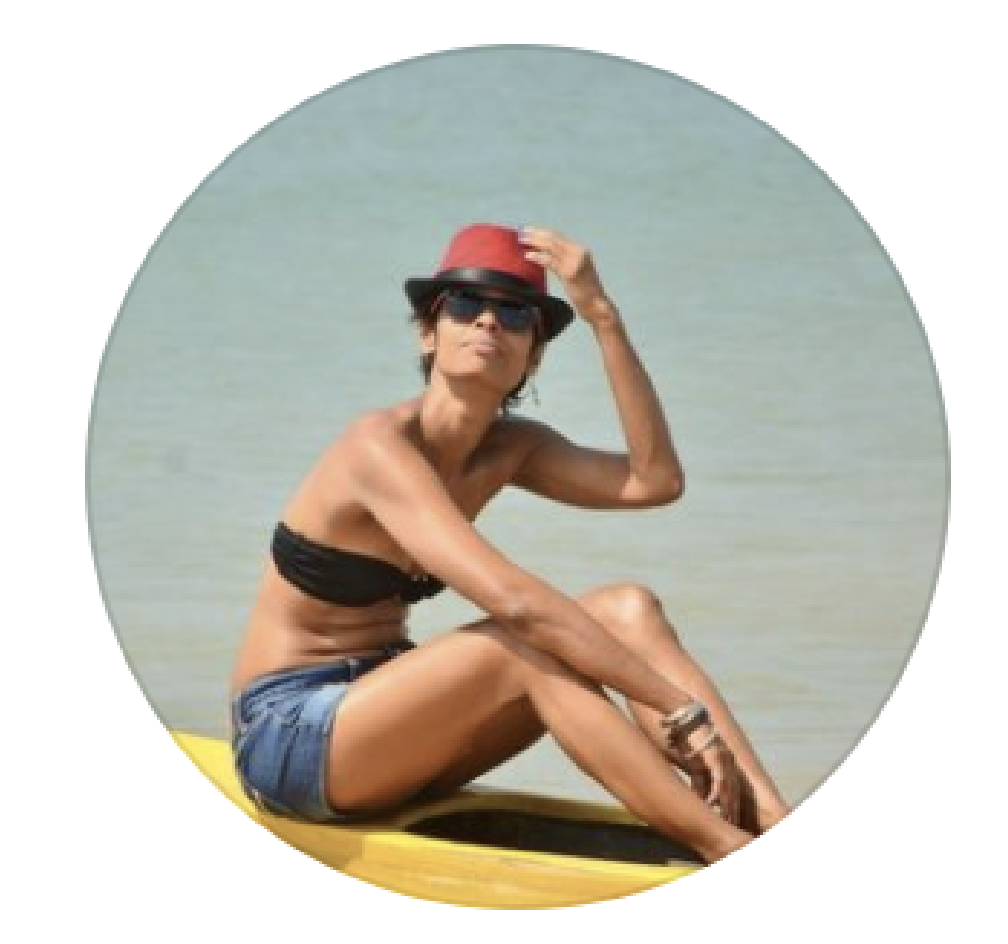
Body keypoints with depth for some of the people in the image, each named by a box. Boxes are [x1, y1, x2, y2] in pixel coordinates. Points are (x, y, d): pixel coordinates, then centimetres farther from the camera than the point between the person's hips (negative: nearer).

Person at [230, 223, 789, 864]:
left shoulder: (506, 448, 5)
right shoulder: (381, 446, -21)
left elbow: (654, 480, -11)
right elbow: (512, 600, -32)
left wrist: (602, 316, -15)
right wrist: (680, 709, -33)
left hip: (377, 707, 8)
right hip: (286, 735, -8)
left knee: (627, 609, -11)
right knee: (521, 646, -30)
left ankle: (775, 825, -26)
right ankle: (730, 852, -33)